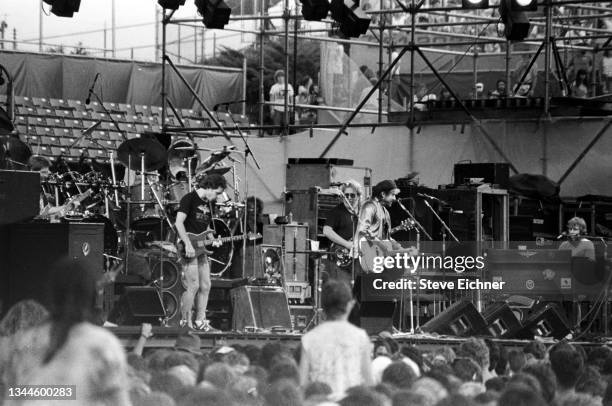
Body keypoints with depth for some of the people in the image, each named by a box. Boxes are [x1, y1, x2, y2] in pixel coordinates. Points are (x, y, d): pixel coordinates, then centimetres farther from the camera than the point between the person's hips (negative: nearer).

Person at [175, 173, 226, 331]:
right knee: (193, 286, -12)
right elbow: (179, 222, -18)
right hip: (188, 249, -9)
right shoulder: (189, 199, -10)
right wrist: (188, 244, -24)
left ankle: (200, 321, 13)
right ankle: (185, 322, -5)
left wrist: (212, 241, 4)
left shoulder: (208, 203, 16)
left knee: (205, 286, 6)